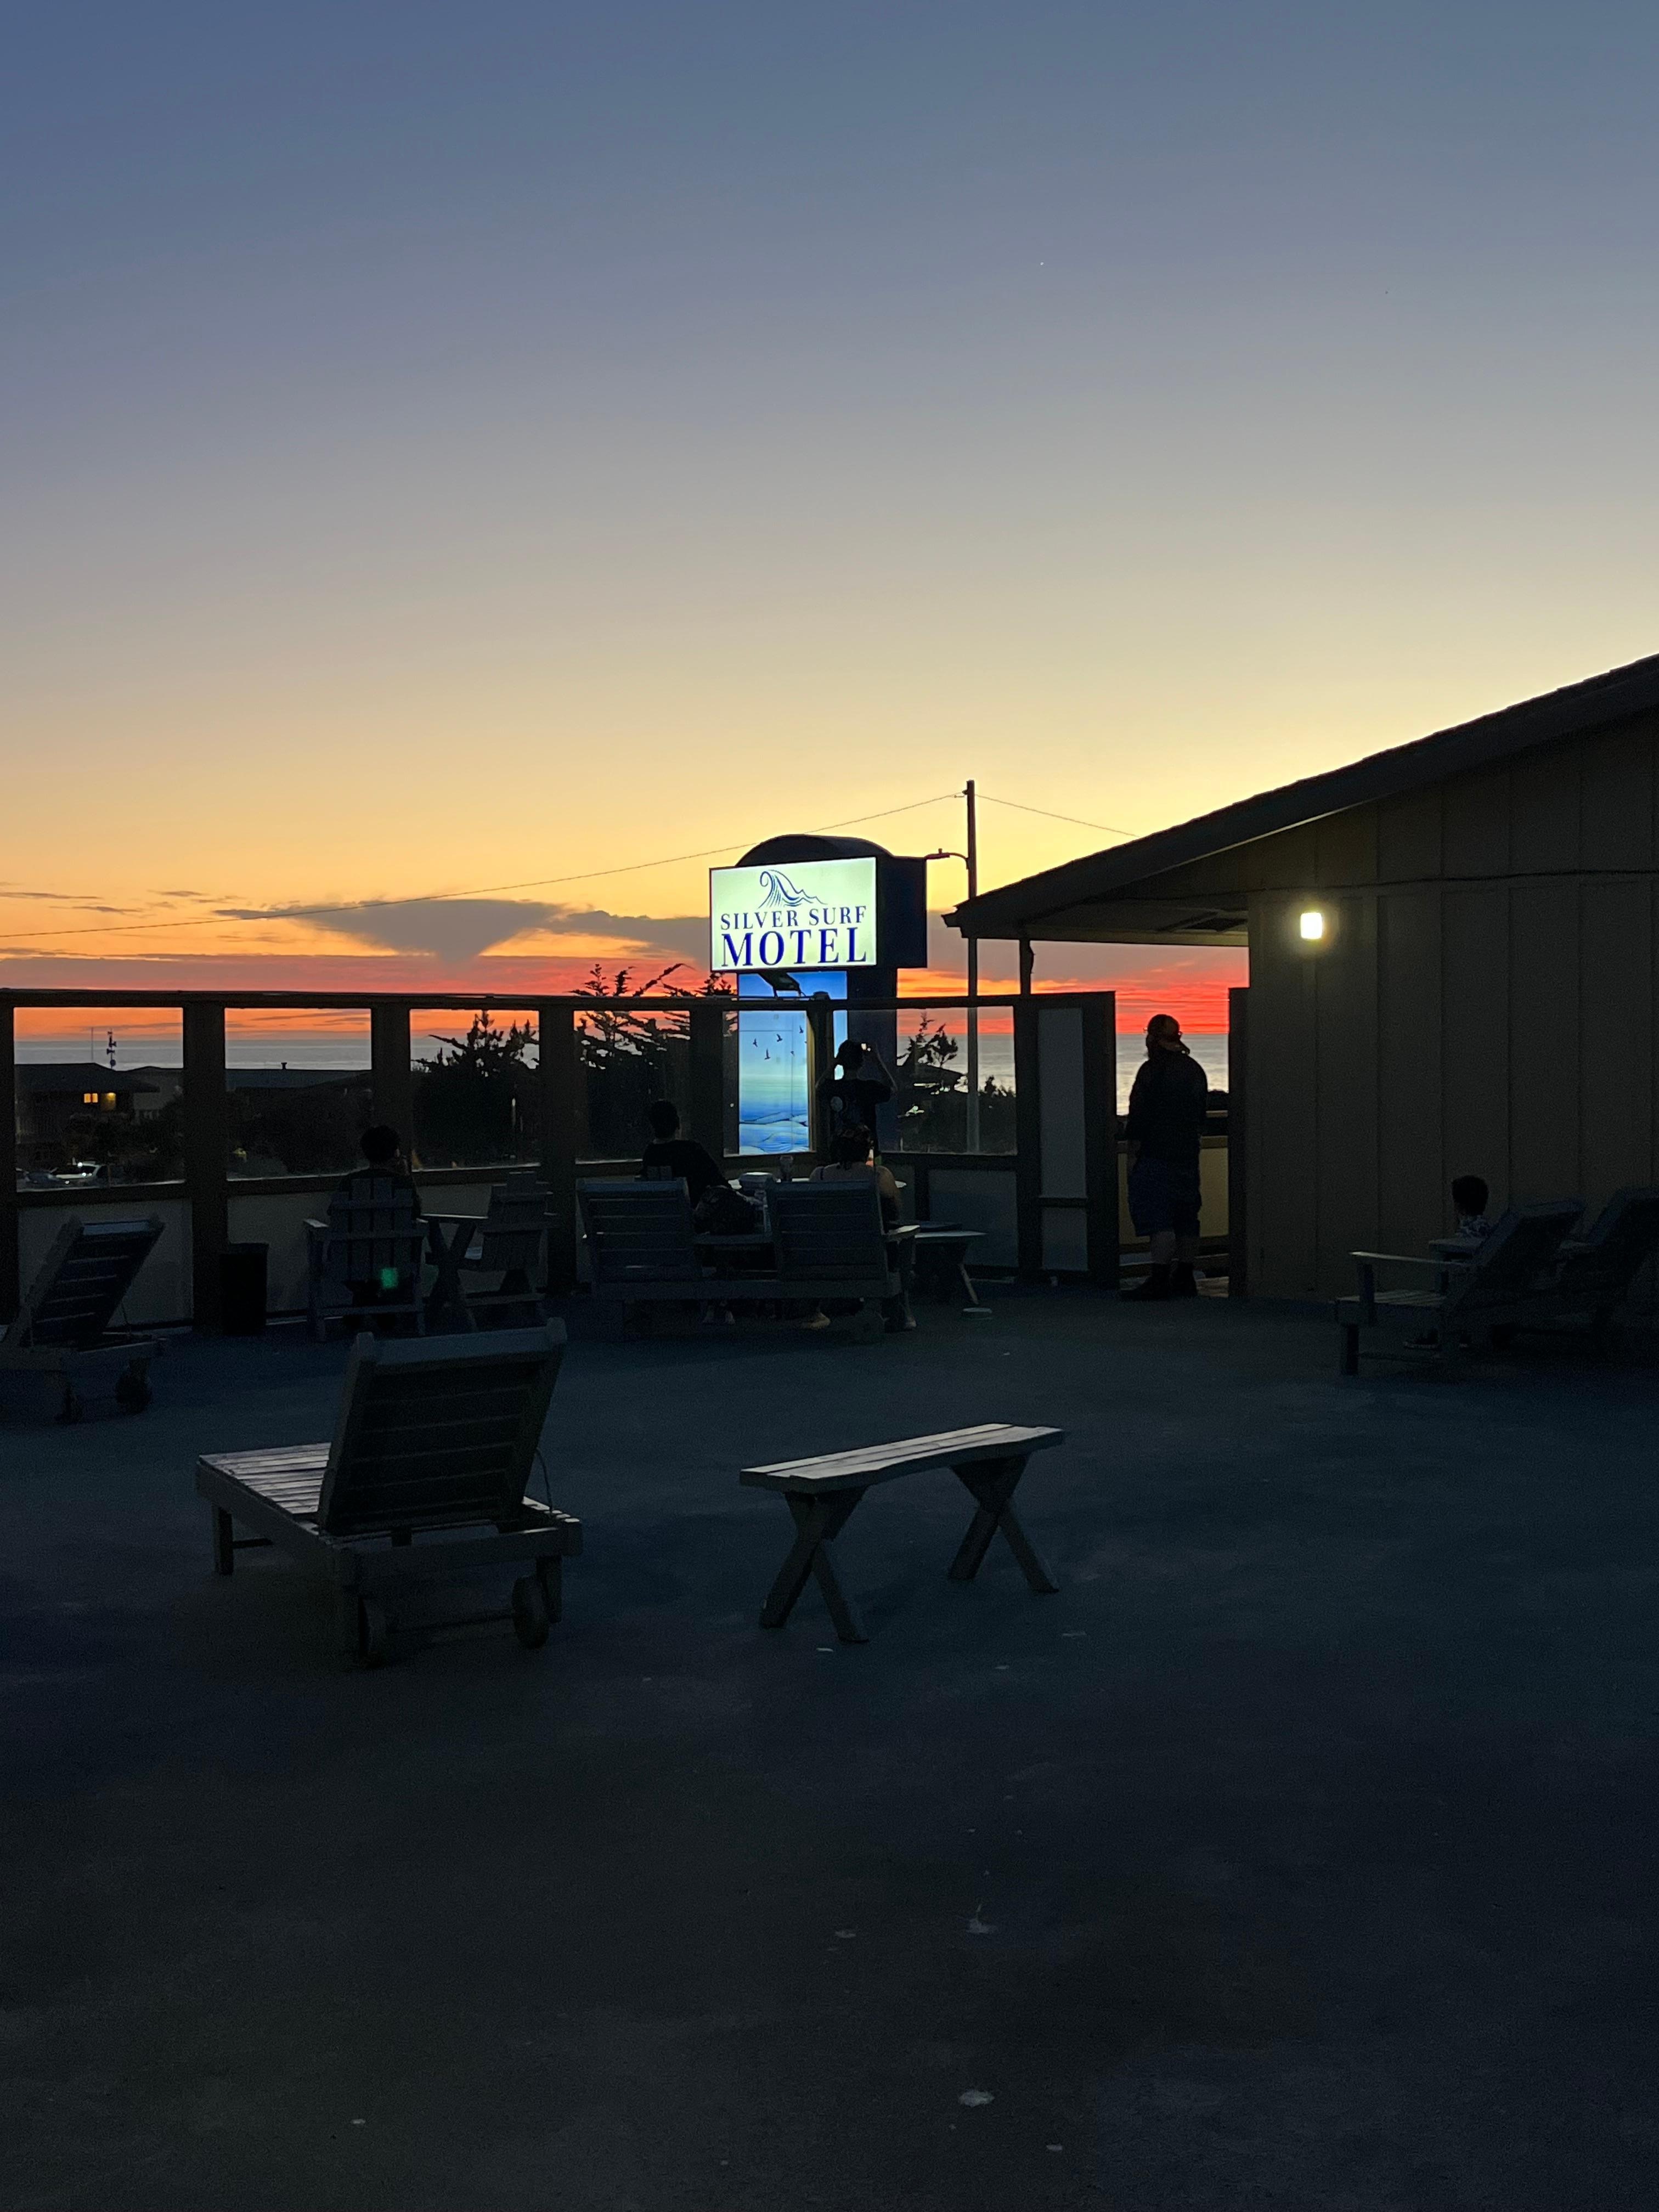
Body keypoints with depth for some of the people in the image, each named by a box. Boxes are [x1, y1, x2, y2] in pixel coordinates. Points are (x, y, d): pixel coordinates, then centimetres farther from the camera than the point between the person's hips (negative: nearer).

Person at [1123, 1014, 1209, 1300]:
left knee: (1158, 1218, -10)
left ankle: (1159, 1279, -16)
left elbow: (1140, 1116, -14)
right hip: (1188, 1157, 8)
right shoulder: (1195, 1070, 13)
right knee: (1186, 1219, 10)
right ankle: (1185, 1279, 14)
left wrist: (1133, 1153, -8)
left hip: (1156, 1157, -8)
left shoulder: (1152, 1070, -12)